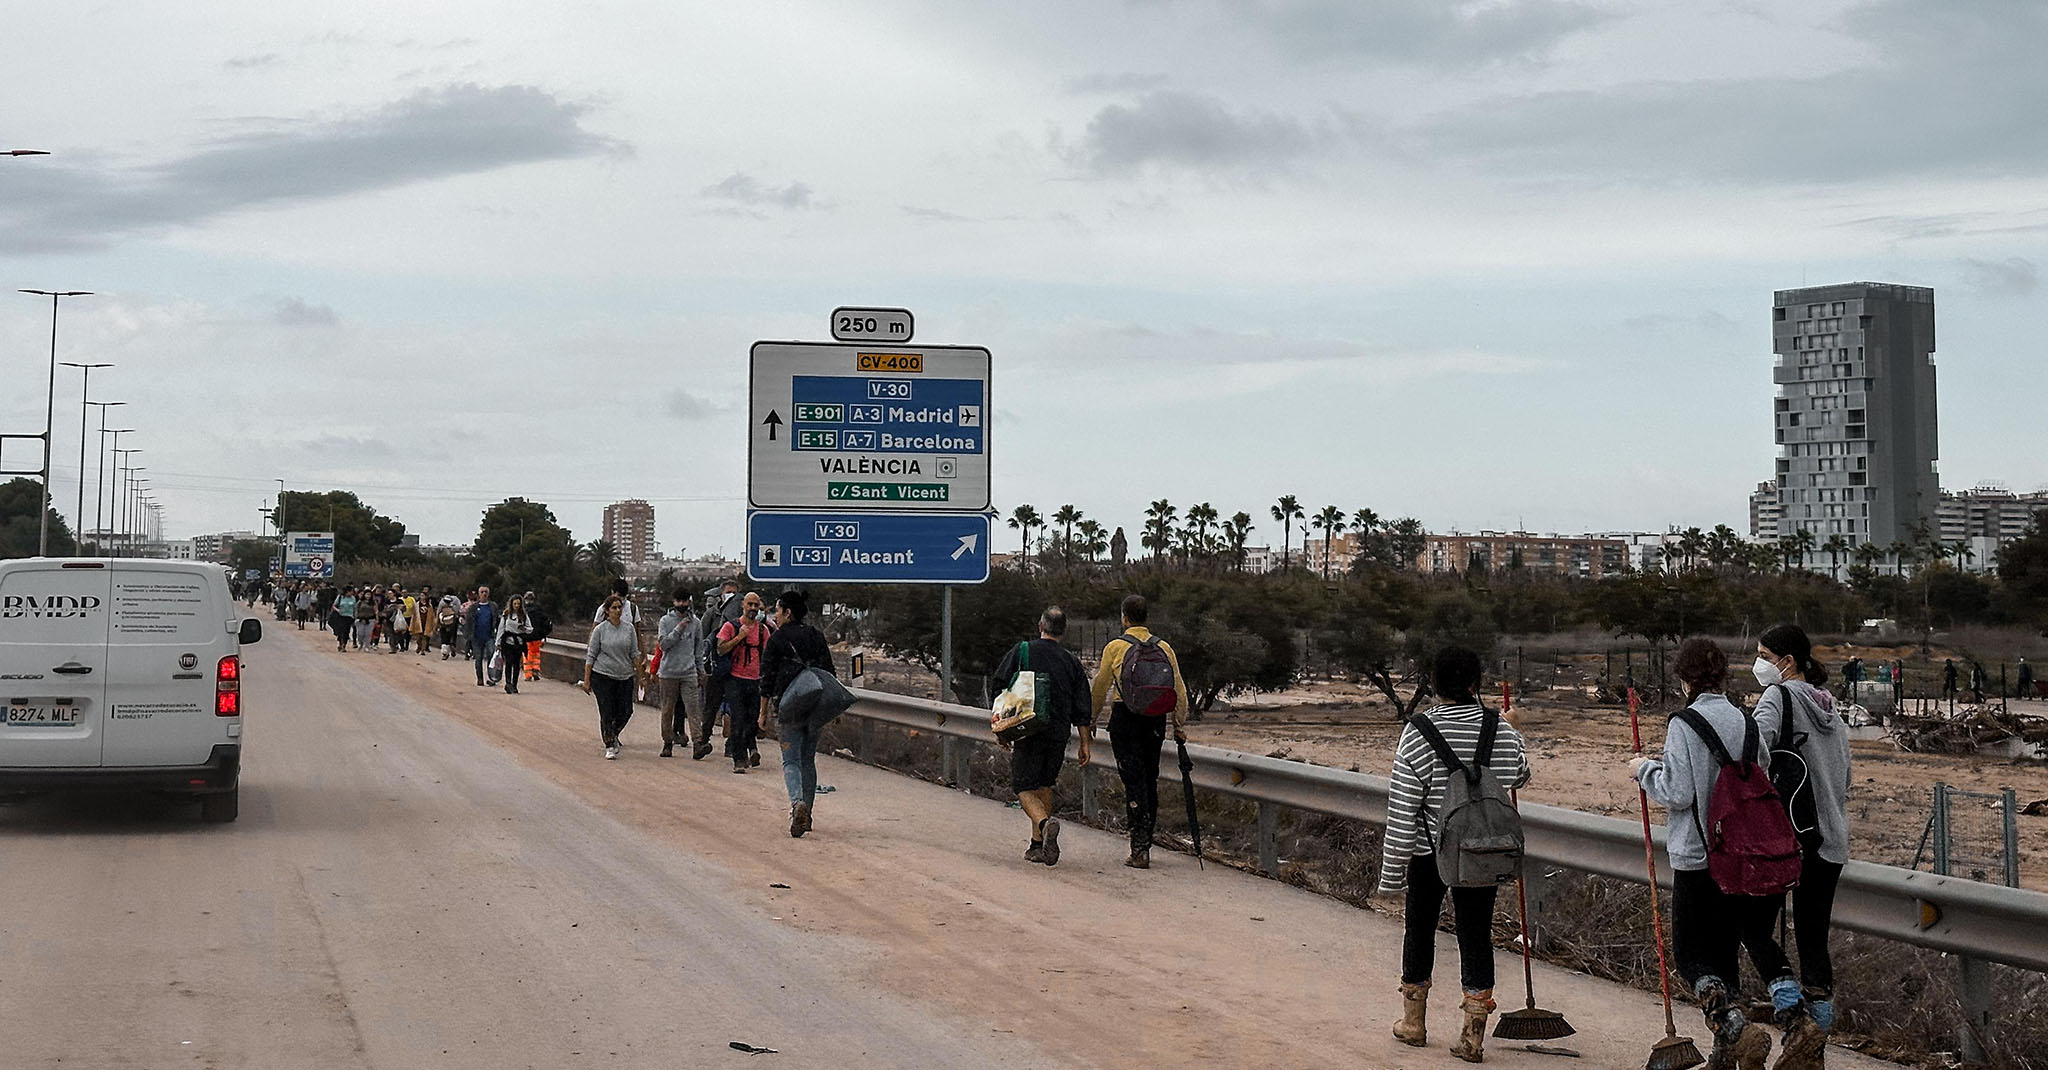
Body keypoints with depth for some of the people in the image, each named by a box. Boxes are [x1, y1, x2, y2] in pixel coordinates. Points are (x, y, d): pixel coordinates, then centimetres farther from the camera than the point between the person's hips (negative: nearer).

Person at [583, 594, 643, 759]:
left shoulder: (629, 629, 6)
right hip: (602, 676, -3)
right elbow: (591, 655, -1)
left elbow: (634, 653, 10)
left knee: (626, 711, -1)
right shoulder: (600, 629, -3)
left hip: (624, 677, 3)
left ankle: (613, 735, 27)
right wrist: (586, 679, -4)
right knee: (607, 713, -3)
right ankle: (609, 747, 8)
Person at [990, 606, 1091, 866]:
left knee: (1024, 788, 1)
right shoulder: (1071, 662, 6)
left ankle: (1045, 823, -28)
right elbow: (1082, 710, 5)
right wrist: (1085, 744, 10)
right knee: (1044, 785, 19)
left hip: (1029, 730, -3)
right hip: (1059, 733, 3)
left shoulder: (1022, 651, -1)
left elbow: (1002, 691, -1)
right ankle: (1038, 845, 19)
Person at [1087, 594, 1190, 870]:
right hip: (1156, 720, 4)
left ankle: (1139, 850, -10)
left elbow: (1100, 689, 1)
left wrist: (1090, 719, 15)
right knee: (1150, 782, 15)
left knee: (1134, 783, -4)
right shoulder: (1163, 648, 6)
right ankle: (1144, 845, 24)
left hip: (1125, 718, -4)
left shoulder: (1115, 647, -4)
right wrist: (1180, 725, 10)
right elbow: (1179, 689, 5)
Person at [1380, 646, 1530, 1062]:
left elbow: (1402, 811, -14)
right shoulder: (1503, 731, -6)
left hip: (1427, 853, -1)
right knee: (1475, 935, 7)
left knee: (1419, 930, 16)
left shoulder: (1419, 732, -15)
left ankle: (1413, 1022, 29)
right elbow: (1519, 776, 16)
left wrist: (1392, 871, -8)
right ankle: (1473, 1035, 4)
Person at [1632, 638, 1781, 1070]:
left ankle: (1736, 1028, -19)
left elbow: (1677, 793, -18)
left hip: (1697, 855, -6)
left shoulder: (1685, 724, -15)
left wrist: (1645, 770, -2)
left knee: (1690, 955, 3)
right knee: (1725, 951, 16)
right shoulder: (1748, 722, 2)